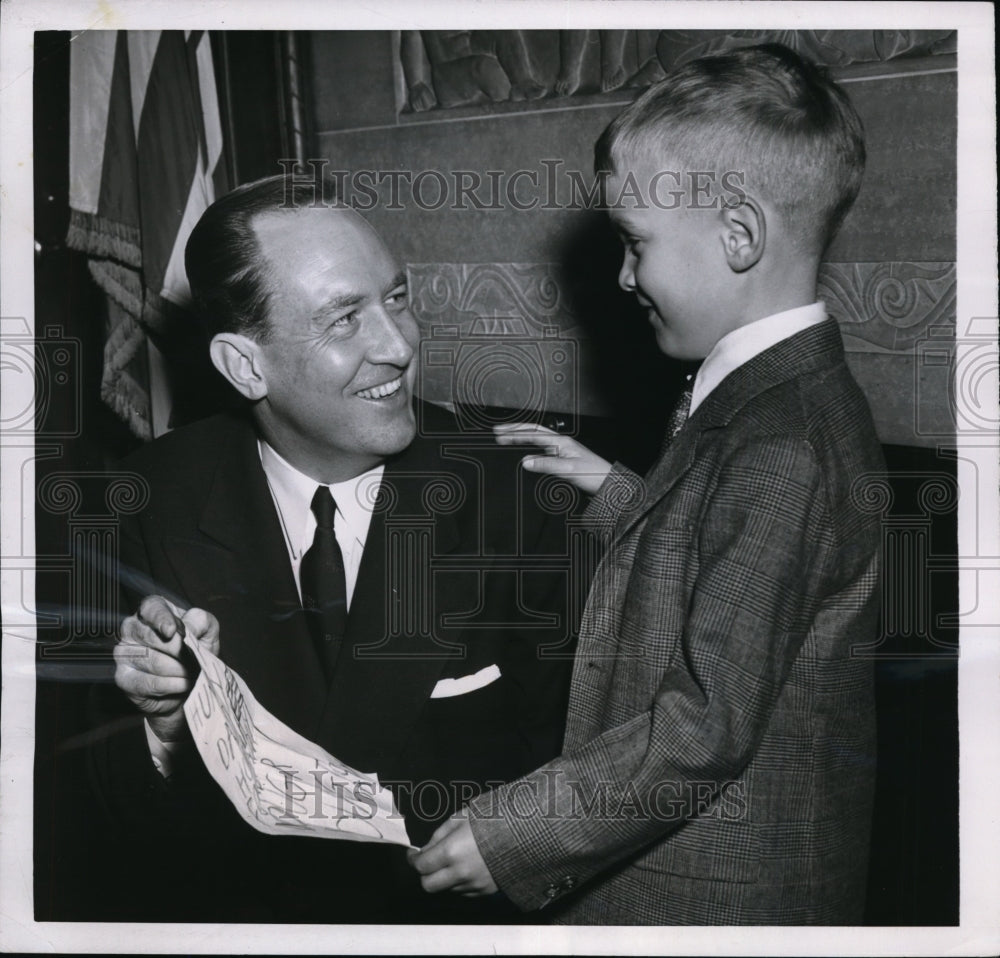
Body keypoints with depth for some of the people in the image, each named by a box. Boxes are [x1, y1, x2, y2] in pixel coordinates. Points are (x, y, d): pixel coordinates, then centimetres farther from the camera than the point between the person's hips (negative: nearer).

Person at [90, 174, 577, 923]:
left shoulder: (507, 499, -7)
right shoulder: (151, 503, -4)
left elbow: (561, 773, 1)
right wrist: (166, 728, -18)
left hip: (449, 917, -1)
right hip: (221, 914, 1)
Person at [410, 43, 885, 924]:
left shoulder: (782, 454, -26)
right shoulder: (781, 400, 5)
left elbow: (708, 723, -26)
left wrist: (509, 835, -20)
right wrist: (616, 495, 12)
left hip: (706, 902, -9)